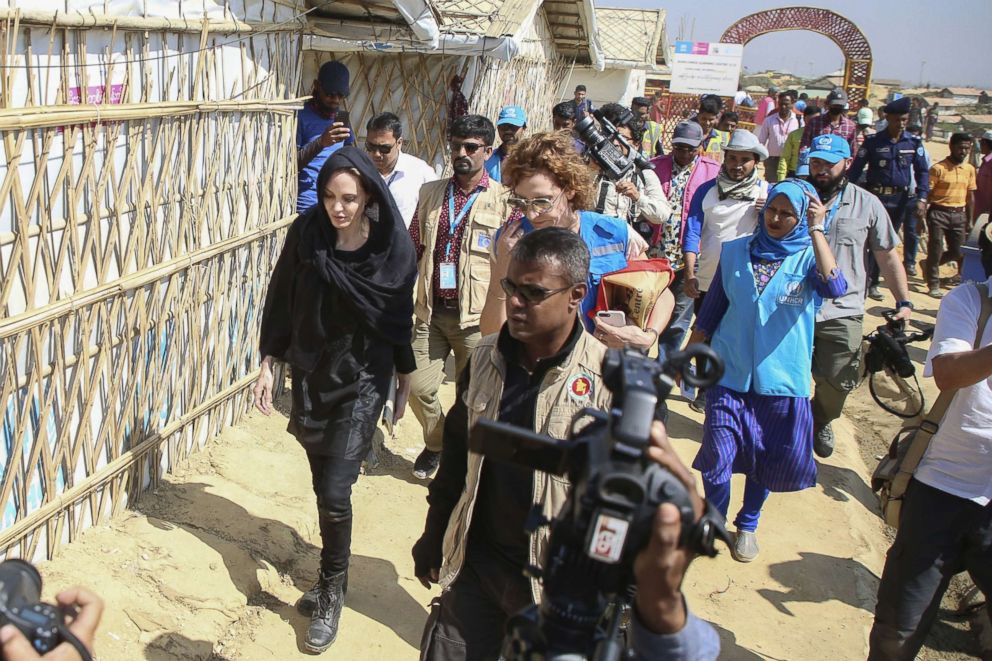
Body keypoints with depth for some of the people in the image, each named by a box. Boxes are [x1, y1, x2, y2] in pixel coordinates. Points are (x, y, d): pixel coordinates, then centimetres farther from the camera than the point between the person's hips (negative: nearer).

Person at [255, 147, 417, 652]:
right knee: (323, 483, 14)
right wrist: (267, 363, 1)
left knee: (334, 491, -7)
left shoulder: (391, 246, -13)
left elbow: (401, 316, -2)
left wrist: (405, 380, 6)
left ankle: (331, 593, 15)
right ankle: (332, 575, 35)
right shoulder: (305, 235, -9)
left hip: (364, 379, -3)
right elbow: (280, 302, 1)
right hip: (311, 373, 3)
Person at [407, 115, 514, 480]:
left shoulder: (504, 200, -5)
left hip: (477, 317, -4)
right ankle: (436, 443, 32)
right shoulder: (431, 193, 9)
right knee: (418, 388, 5)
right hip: (432, 312, 4)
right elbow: (414, 249, 16)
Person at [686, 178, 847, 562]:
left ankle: (747, 525, 37)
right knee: (718, 457, -2)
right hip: (730, 374, 1)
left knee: (766, 459, 13)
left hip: (782, 379, 0)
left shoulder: (809, 257, -4)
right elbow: (711, 310, 9)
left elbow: (834, 288, -28)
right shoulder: (735, 251, 2)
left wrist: (816, 231, -26)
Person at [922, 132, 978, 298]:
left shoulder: (970, 169, 8)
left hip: (959, 215, 5)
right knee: (936, 250, -1)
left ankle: (928, 264, 32)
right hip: (938, 213, -5)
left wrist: (970, 220, 11)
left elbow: (970, 196, 14)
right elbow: (927, 193, -8)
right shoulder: (938, 168, -9)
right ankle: (934, 285, 12)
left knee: (958, 252, 8)